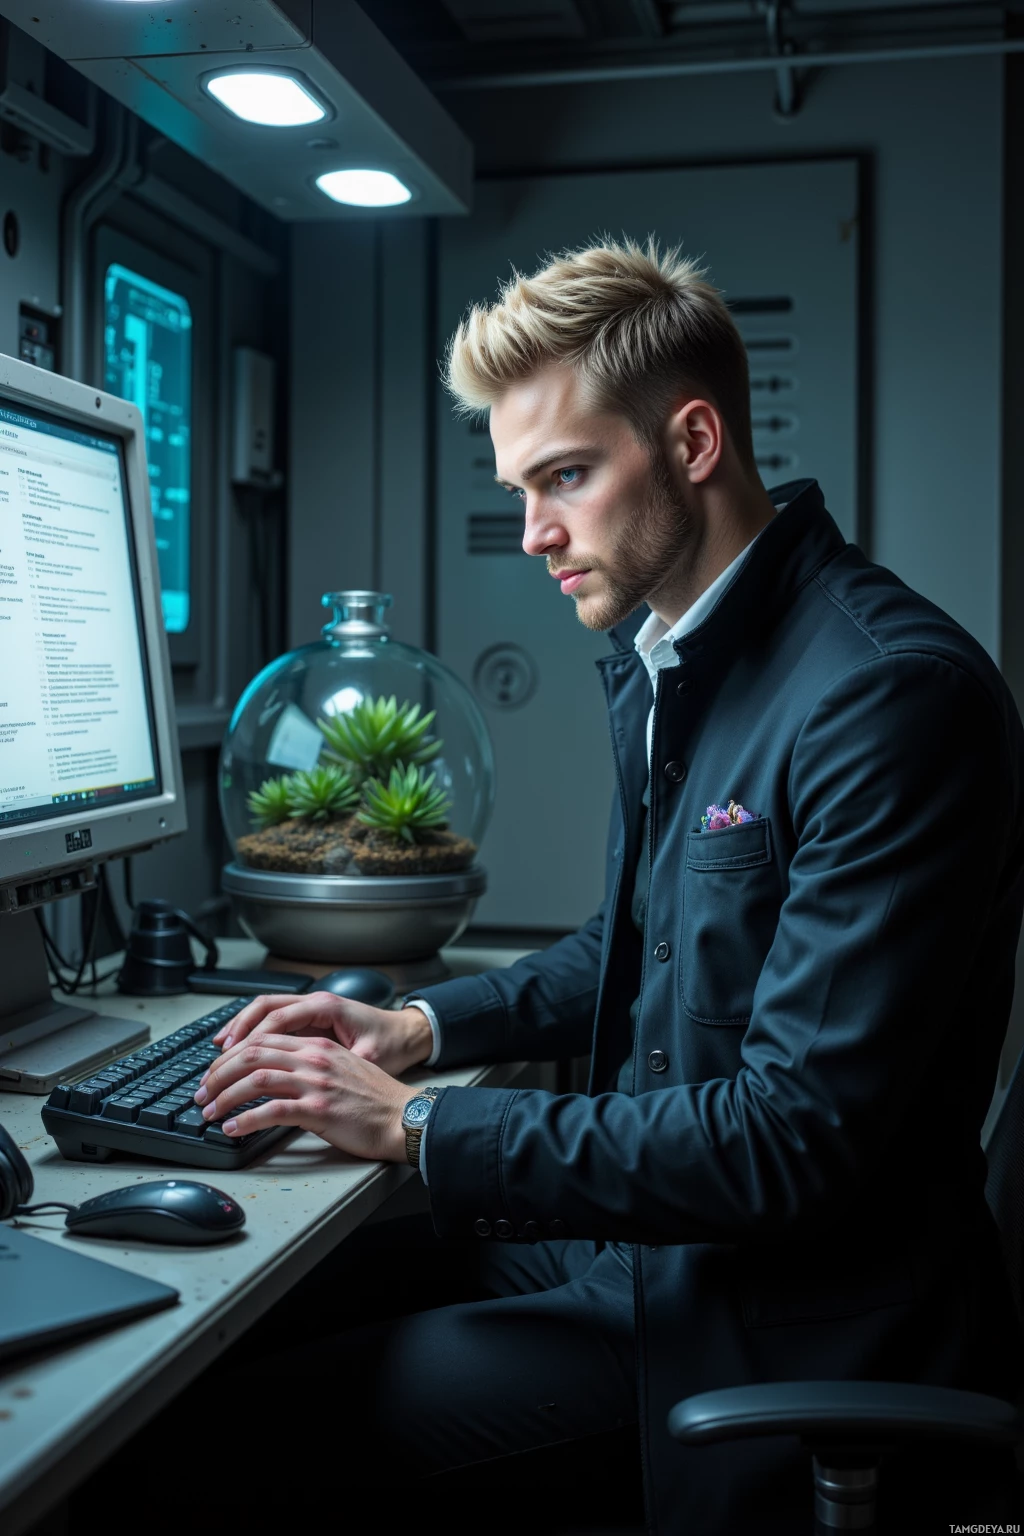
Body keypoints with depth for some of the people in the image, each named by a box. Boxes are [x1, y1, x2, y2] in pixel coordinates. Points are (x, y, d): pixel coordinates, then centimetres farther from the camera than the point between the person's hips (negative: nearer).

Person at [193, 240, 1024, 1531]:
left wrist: (417, 1126, -21)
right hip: (663, 1230, 8)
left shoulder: (897, 693, -25)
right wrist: (423, 1028, 5)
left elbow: (794, 1138, -26)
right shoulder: (657, 660, 5)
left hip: (796, 1324, -8)